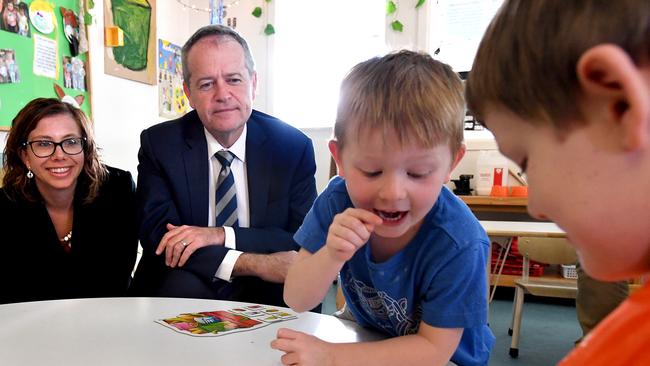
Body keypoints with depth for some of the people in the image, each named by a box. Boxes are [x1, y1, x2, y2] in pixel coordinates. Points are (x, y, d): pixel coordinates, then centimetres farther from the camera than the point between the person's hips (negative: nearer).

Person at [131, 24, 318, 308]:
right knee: (183, 286, -34)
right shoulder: (159, 144, -2)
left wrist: (222, 235, -23)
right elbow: (157, 234, -11)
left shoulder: (294, 146, -2)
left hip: (265, 292, 1)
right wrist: (251, 263, -26)